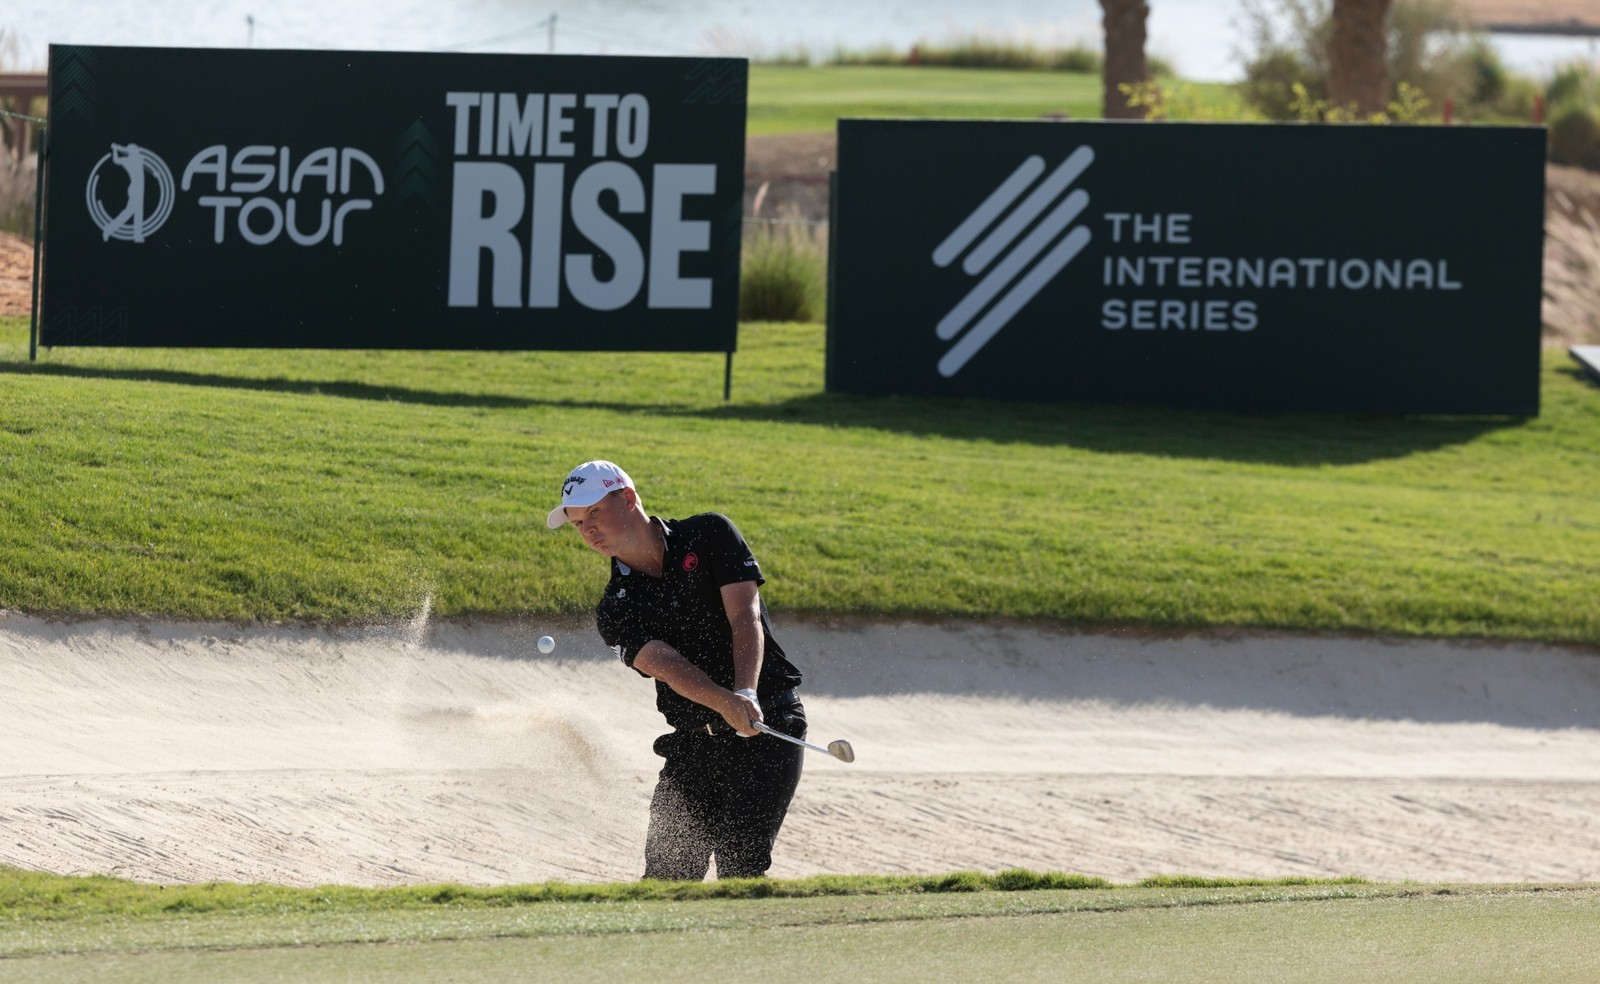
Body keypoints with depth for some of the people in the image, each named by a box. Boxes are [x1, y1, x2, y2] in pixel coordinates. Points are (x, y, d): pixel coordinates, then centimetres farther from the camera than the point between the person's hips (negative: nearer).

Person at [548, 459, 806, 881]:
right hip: (694, 743, 4)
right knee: (666, 873, -1)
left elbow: (745, 619, -12)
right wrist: (725, 703, -35)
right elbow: (669, 667, -15)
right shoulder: (615, 611, 3)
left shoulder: (709, 535, -1)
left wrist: (746, 694, -30)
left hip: (770, 725, -4)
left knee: (740, 864, -16)